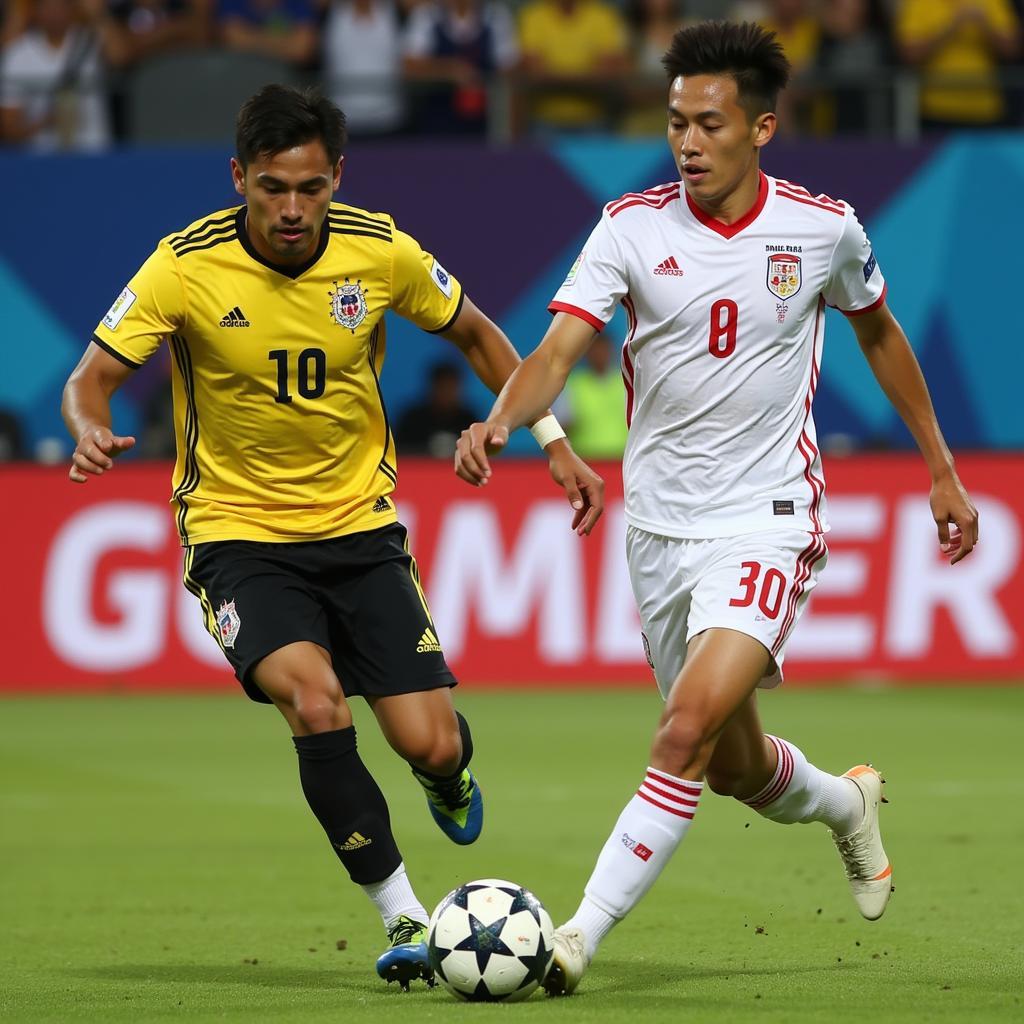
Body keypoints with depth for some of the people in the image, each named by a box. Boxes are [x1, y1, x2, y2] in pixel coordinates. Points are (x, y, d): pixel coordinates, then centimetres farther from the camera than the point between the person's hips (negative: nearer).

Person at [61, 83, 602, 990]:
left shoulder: (380, 252, -8)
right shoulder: (188, 268, -16)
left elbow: (474, 335, 9)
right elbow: (90, 380, -11)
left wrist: (555, 442, 5)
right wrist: (91, 431, -35)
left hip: (360, 524, 2)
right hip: (237, 533, -2)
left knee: (431, 746, -7)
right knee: (315, 699, -29)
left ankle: (448, 771, 35)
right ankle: (404, 917, -16)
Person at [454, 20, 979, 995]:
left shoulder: (822, 228, -5)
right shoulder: (632, 227, -6)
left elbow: (878, 332, 14)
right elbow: (558, 348, -16)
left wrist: (941, 469, 18)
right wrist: (500, 420, -38)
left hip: (766, 521, -3)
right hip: (659, 524, 3)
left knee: (691, 722, -23)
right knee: (734, 766, 14)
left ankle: (584, 932, -19)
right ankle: (844, 803, 48)